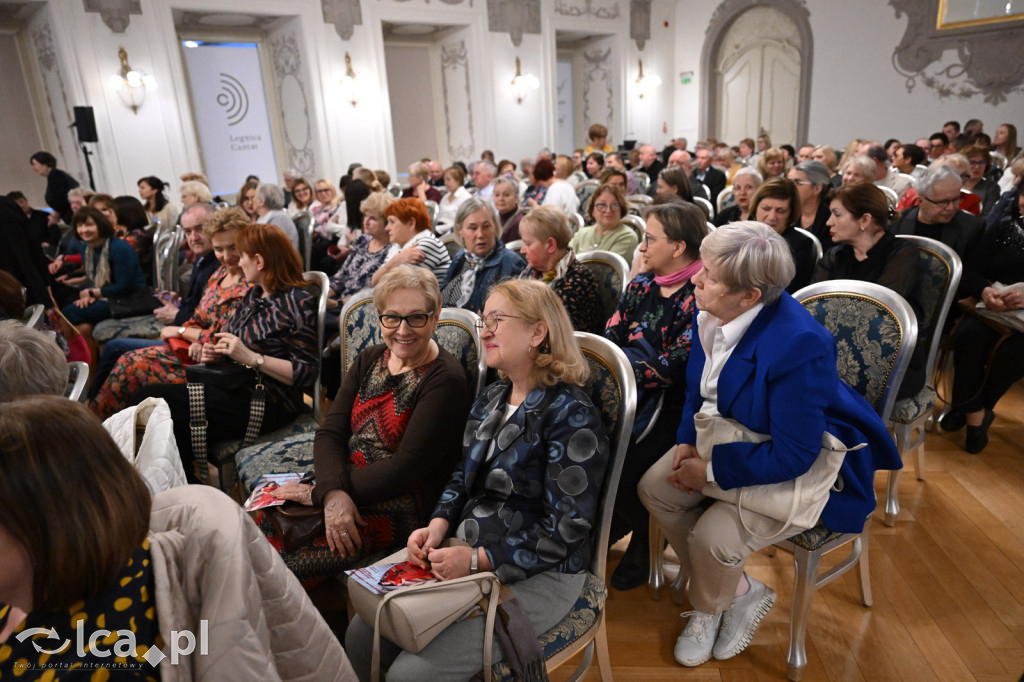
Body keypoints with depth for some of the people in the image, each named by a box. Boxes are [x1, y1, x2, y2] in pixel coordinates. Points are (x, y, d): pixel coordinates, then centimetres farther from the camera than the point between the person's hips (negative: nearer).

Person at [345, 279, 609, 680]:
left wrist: (477, 560, -22)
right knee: (361, 635, 2)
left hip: (538, 574, -7)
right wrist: (439, 525, -2)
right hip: (469, 550, 7)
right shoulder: (491, 399, 8)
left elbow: (565, 529, -20)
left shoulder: (571, 415, -17)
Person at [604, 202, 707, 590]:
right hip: (629, 397, 6)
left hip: (672, 407, -6)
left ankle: (645, 541, 9)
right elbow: (610, 338, 9)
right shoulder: (643, 284, 11)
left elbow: (675, 368, -19)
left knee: (623, 467, -24)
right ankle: (610, 525, 11)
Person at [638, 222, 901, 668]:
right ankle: (739, 592, 13)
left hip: (802, 466, -8)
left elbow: (792, 455, -29)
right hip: (728, 437, 8)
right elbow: (698, 386, 8)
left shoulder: (799, 345, -34)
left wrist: (711, 470, -23)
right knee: (655, 487, -6)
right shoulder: (713, 313, -10)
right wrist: (688, 441, -6)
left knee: (712, 538, -21)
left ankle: (708, 605, 20)